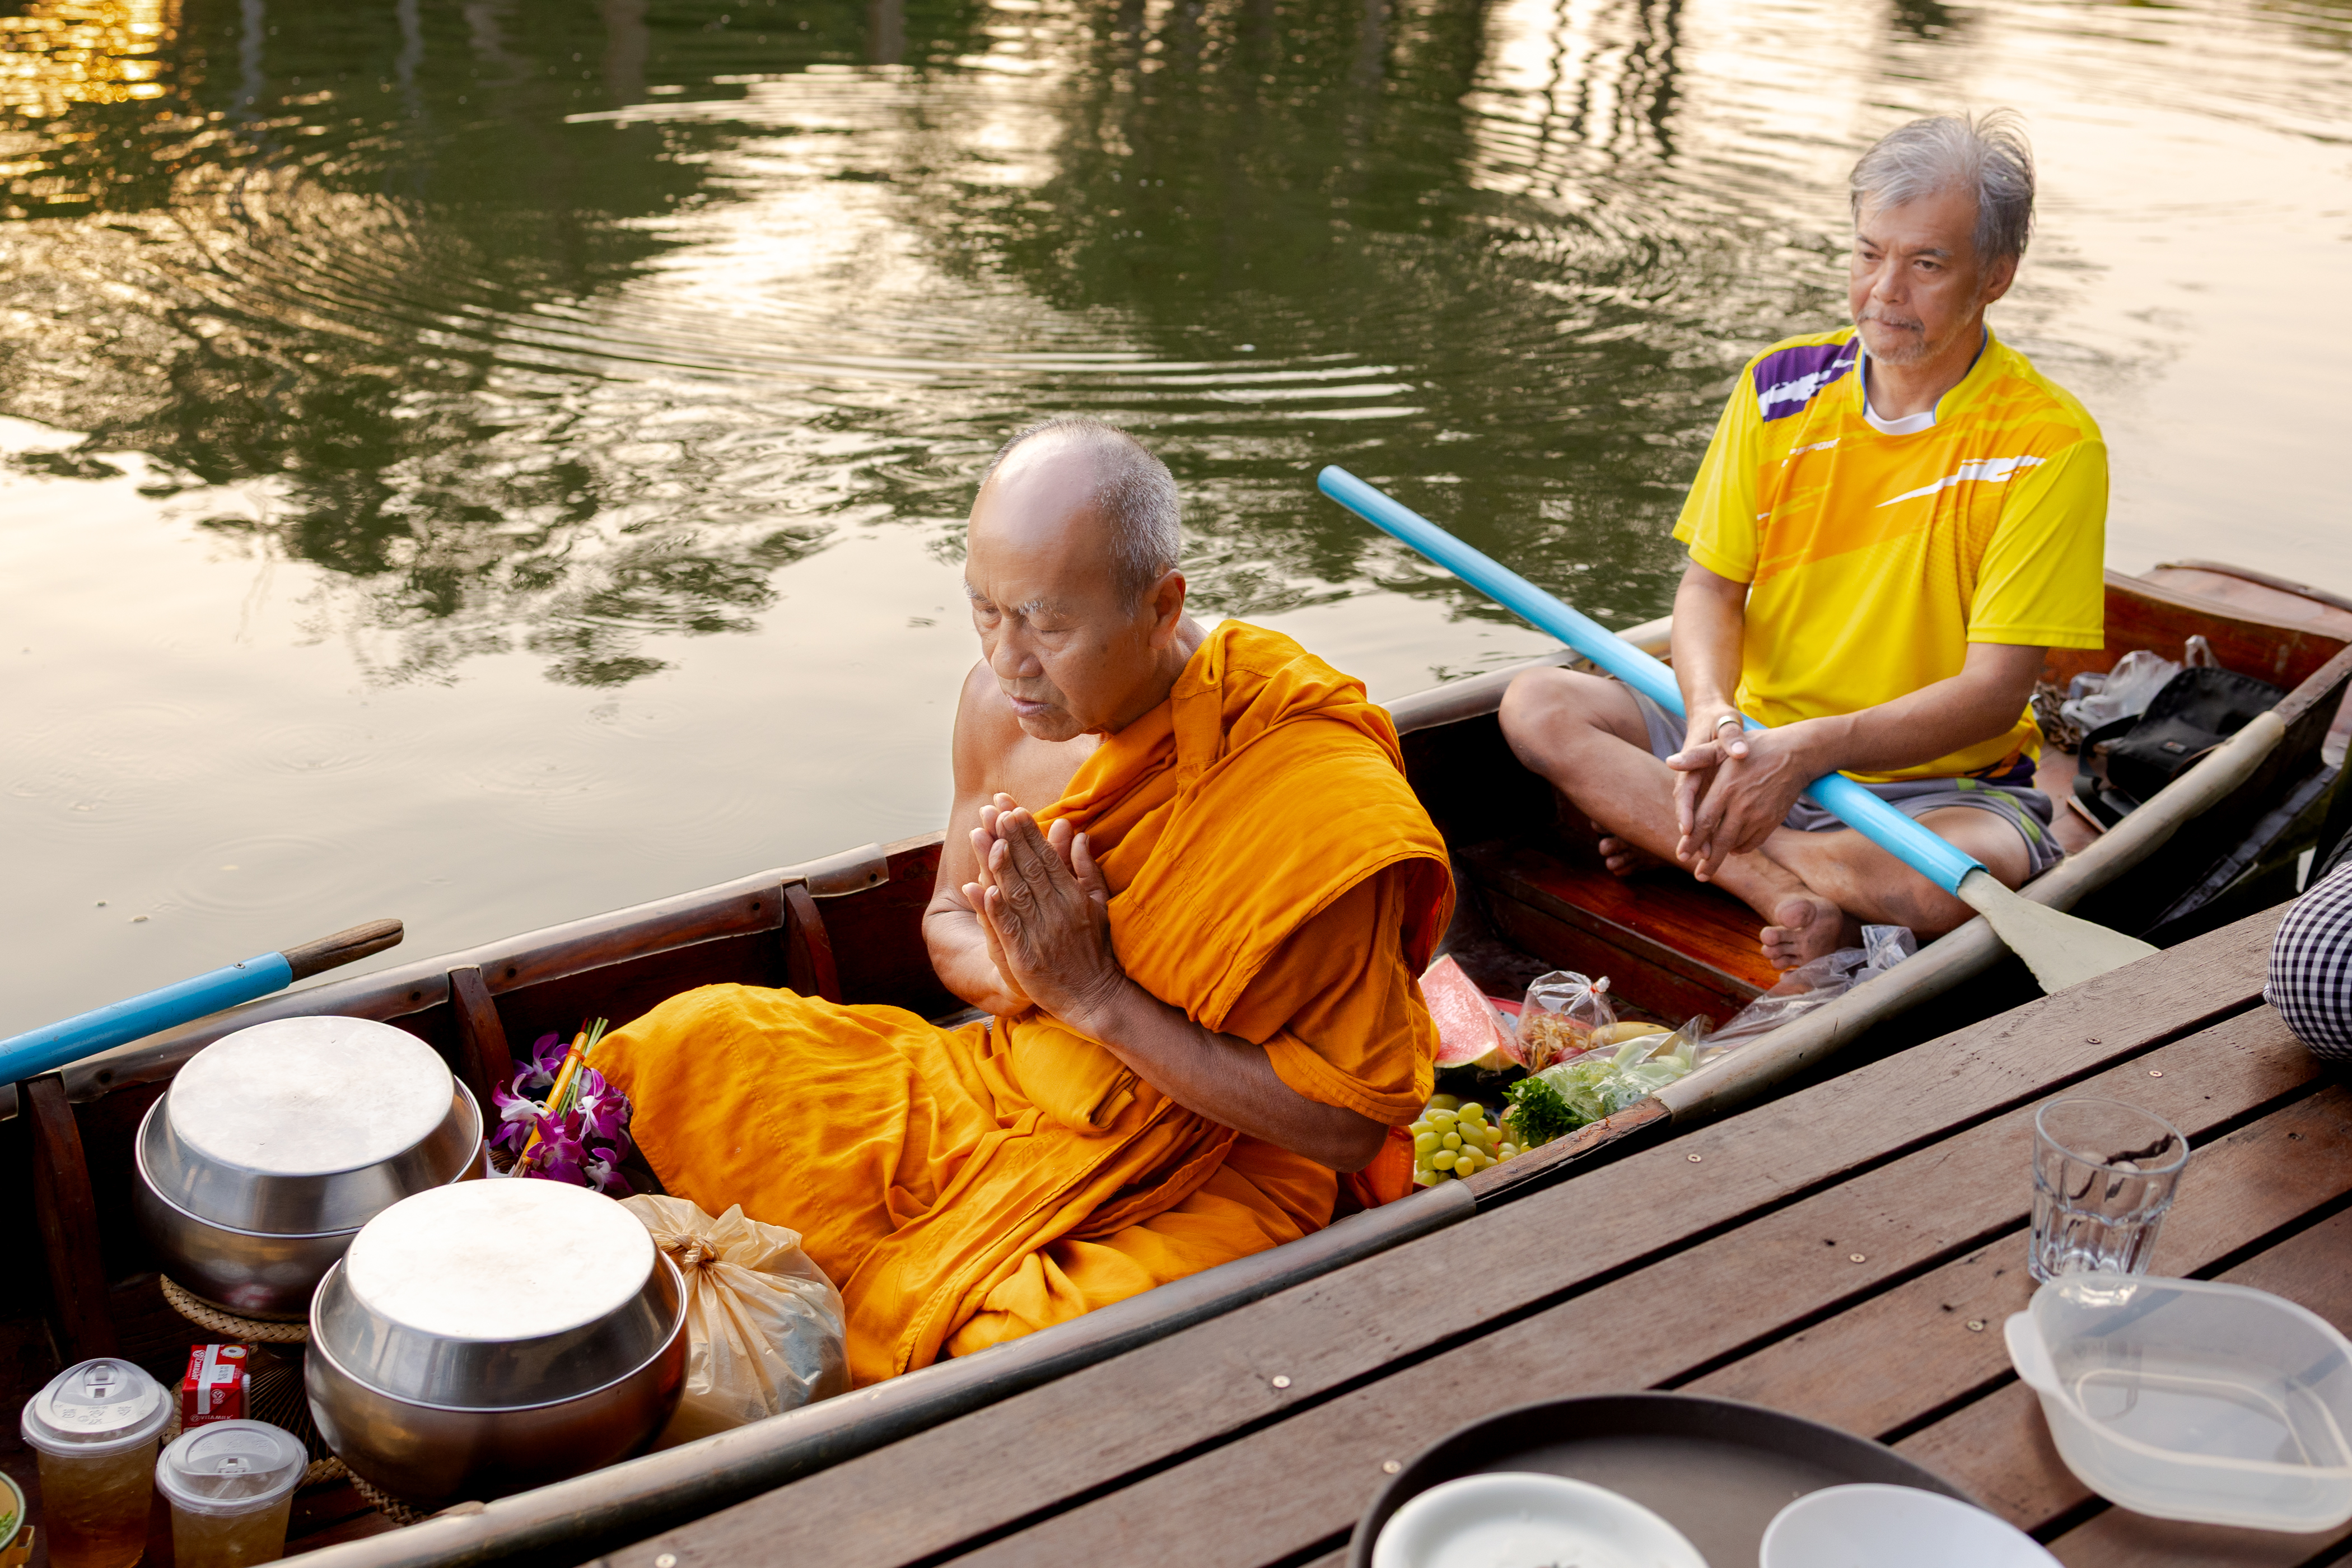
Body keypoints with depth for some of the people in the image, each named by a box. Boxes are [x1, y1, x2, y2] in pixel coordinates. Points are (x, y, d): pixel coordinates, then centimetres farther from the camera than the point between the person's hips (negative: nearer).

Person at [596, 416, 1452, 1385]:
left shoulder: (1314, 789, -26)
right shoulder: (1006, 701, -7)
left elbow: (1348, 1124, -21)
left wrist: (1097, 995, -25)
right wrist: (1021, 972, -16)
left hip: (1201, 1186, -6)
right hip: (1002, 1093, 6)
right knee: (695, 1044, -6)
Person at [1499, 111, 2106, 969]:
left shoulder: (2049, 443, -12)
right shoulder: (1779, 388, 1)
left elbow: (1994, 692, -17)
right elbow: (1709, 586, 1)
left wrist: (1805, 750, -30)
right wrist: (1712, 715, -22)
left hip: (1936, 783, -3)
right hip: (1756, 747, 3)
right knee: (1538, 706, -17)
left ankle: (1676, 837, -15)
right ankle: (1786, 891, -27)